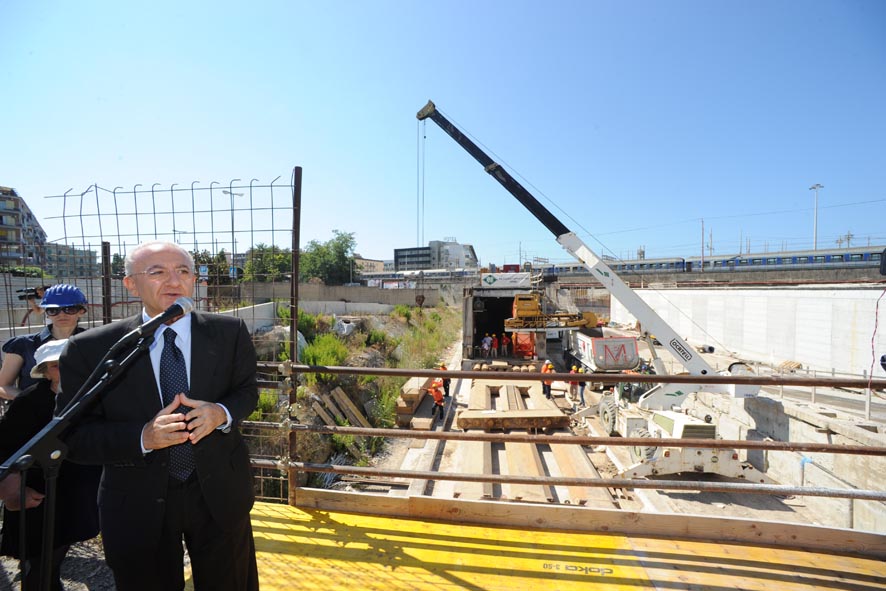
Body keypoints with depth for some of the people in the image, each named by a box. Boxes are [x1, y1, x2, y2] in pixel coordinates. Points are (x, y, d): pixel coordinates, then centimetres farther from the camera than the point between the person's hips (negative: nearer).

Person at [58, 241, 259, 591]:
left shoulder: (229, 332, -10)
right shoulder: (90, 350, -12)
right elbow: (74, 436, -9)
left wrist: (223, 413, -21)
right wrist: (143, 437, -27)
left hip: (220, 492, 1)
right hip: (138, 504, -1)